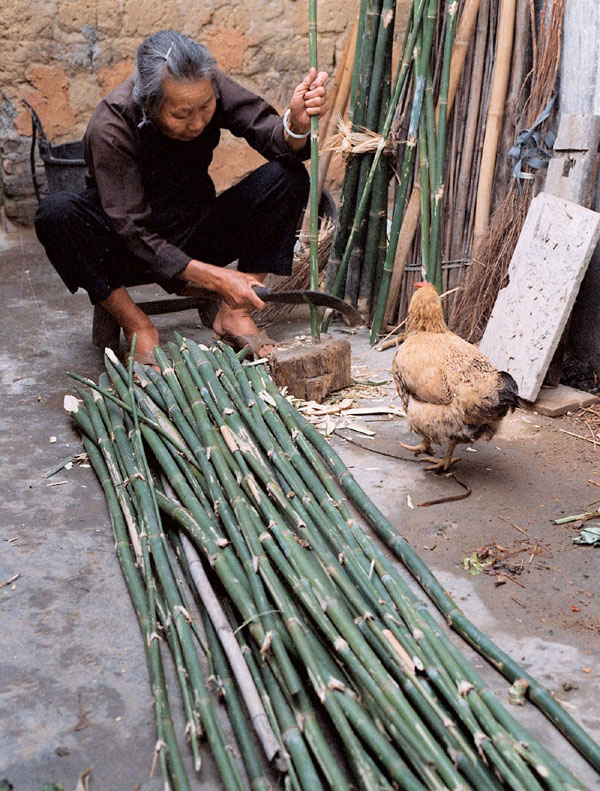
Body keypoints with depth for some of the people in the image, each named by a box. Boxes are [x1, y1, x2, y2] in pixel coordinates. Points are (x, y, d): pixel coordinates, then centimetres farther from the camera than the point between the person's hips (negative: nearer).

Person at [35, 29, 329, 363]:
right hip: (133, 252, -3)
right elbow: (133, 233, -27)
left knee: (288, 176, -18)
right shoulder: (111, 127, -25)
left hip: (195, 240, 3)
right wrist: (215, 278, -34)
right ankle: (137, 325, -18)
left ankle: (234, 313, -15)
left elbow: (276, 140, -17)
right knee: (56, 212, -33)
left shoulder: (210, 90, -14)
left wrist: (296, 123, -42)